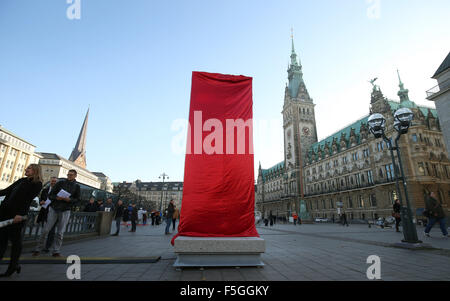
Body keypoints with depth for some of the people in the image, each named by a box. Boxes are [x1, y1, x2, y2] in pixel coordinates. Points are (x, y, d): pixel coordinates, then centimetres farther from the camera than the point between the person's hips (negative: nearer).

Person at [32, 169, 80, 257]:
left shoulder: (76, 186, 5)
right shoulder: (60, 183, 4)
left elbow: (77, 199, 4)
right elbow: (50, 195, 3)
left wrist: (70, 199, -15)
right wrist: (56, 197, -18)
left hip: (65, 211, 0)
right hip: (54, 209, 0)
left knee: (60, 232, 1)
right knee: (46, 230, 1)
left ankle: (56, 251, 8)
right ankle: (38, 249, 16)